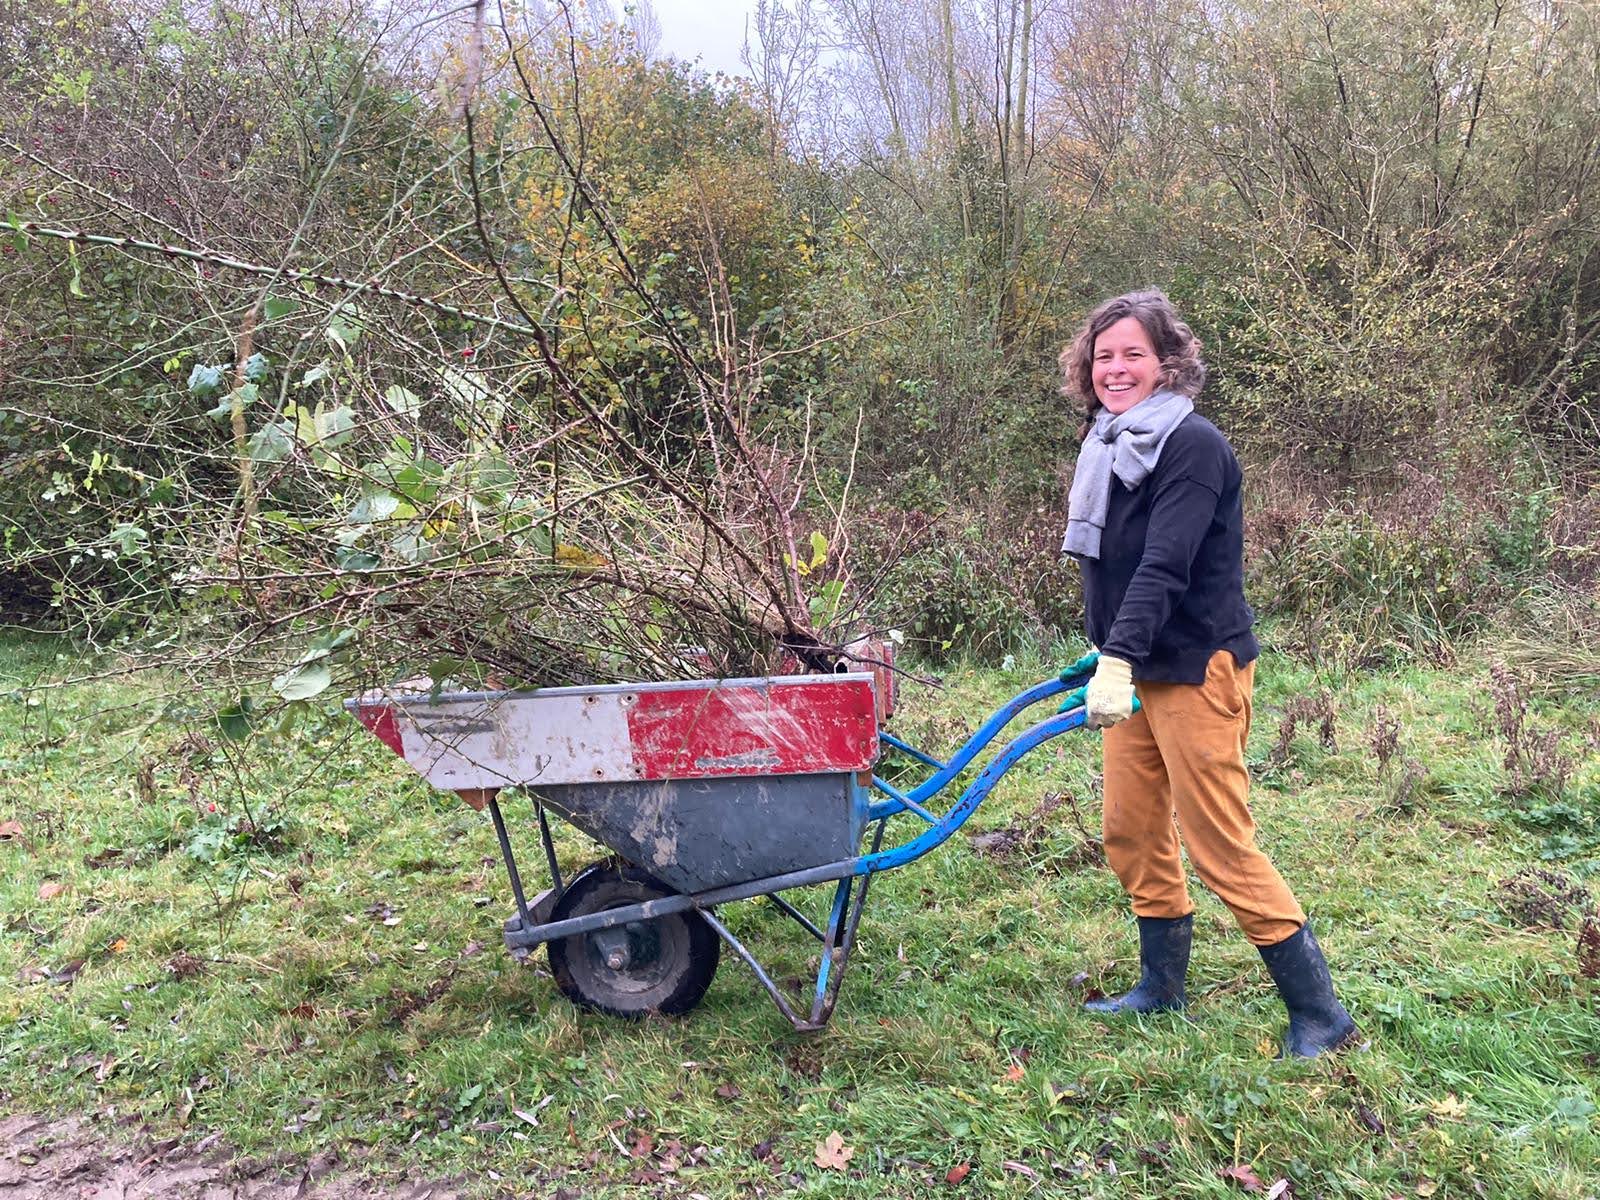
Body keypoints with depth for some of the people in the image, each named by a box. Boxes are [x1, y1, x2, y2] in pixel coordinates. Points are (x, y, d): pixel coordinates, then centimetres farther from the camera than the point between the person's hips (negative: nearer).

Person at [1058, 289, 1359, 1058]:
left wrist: (1118, 657, -35)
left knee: (1221, 848, -4)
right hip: (1136, 670, 9)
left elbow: (1164, 567, -27)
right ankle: (1161, 988, 31)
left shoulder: (1191, 444, -16)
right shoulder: (1110, 442, 11)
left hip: (1196, 670, -9)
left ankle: (1320, 1014, 11)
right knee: (1131, 833, 14)